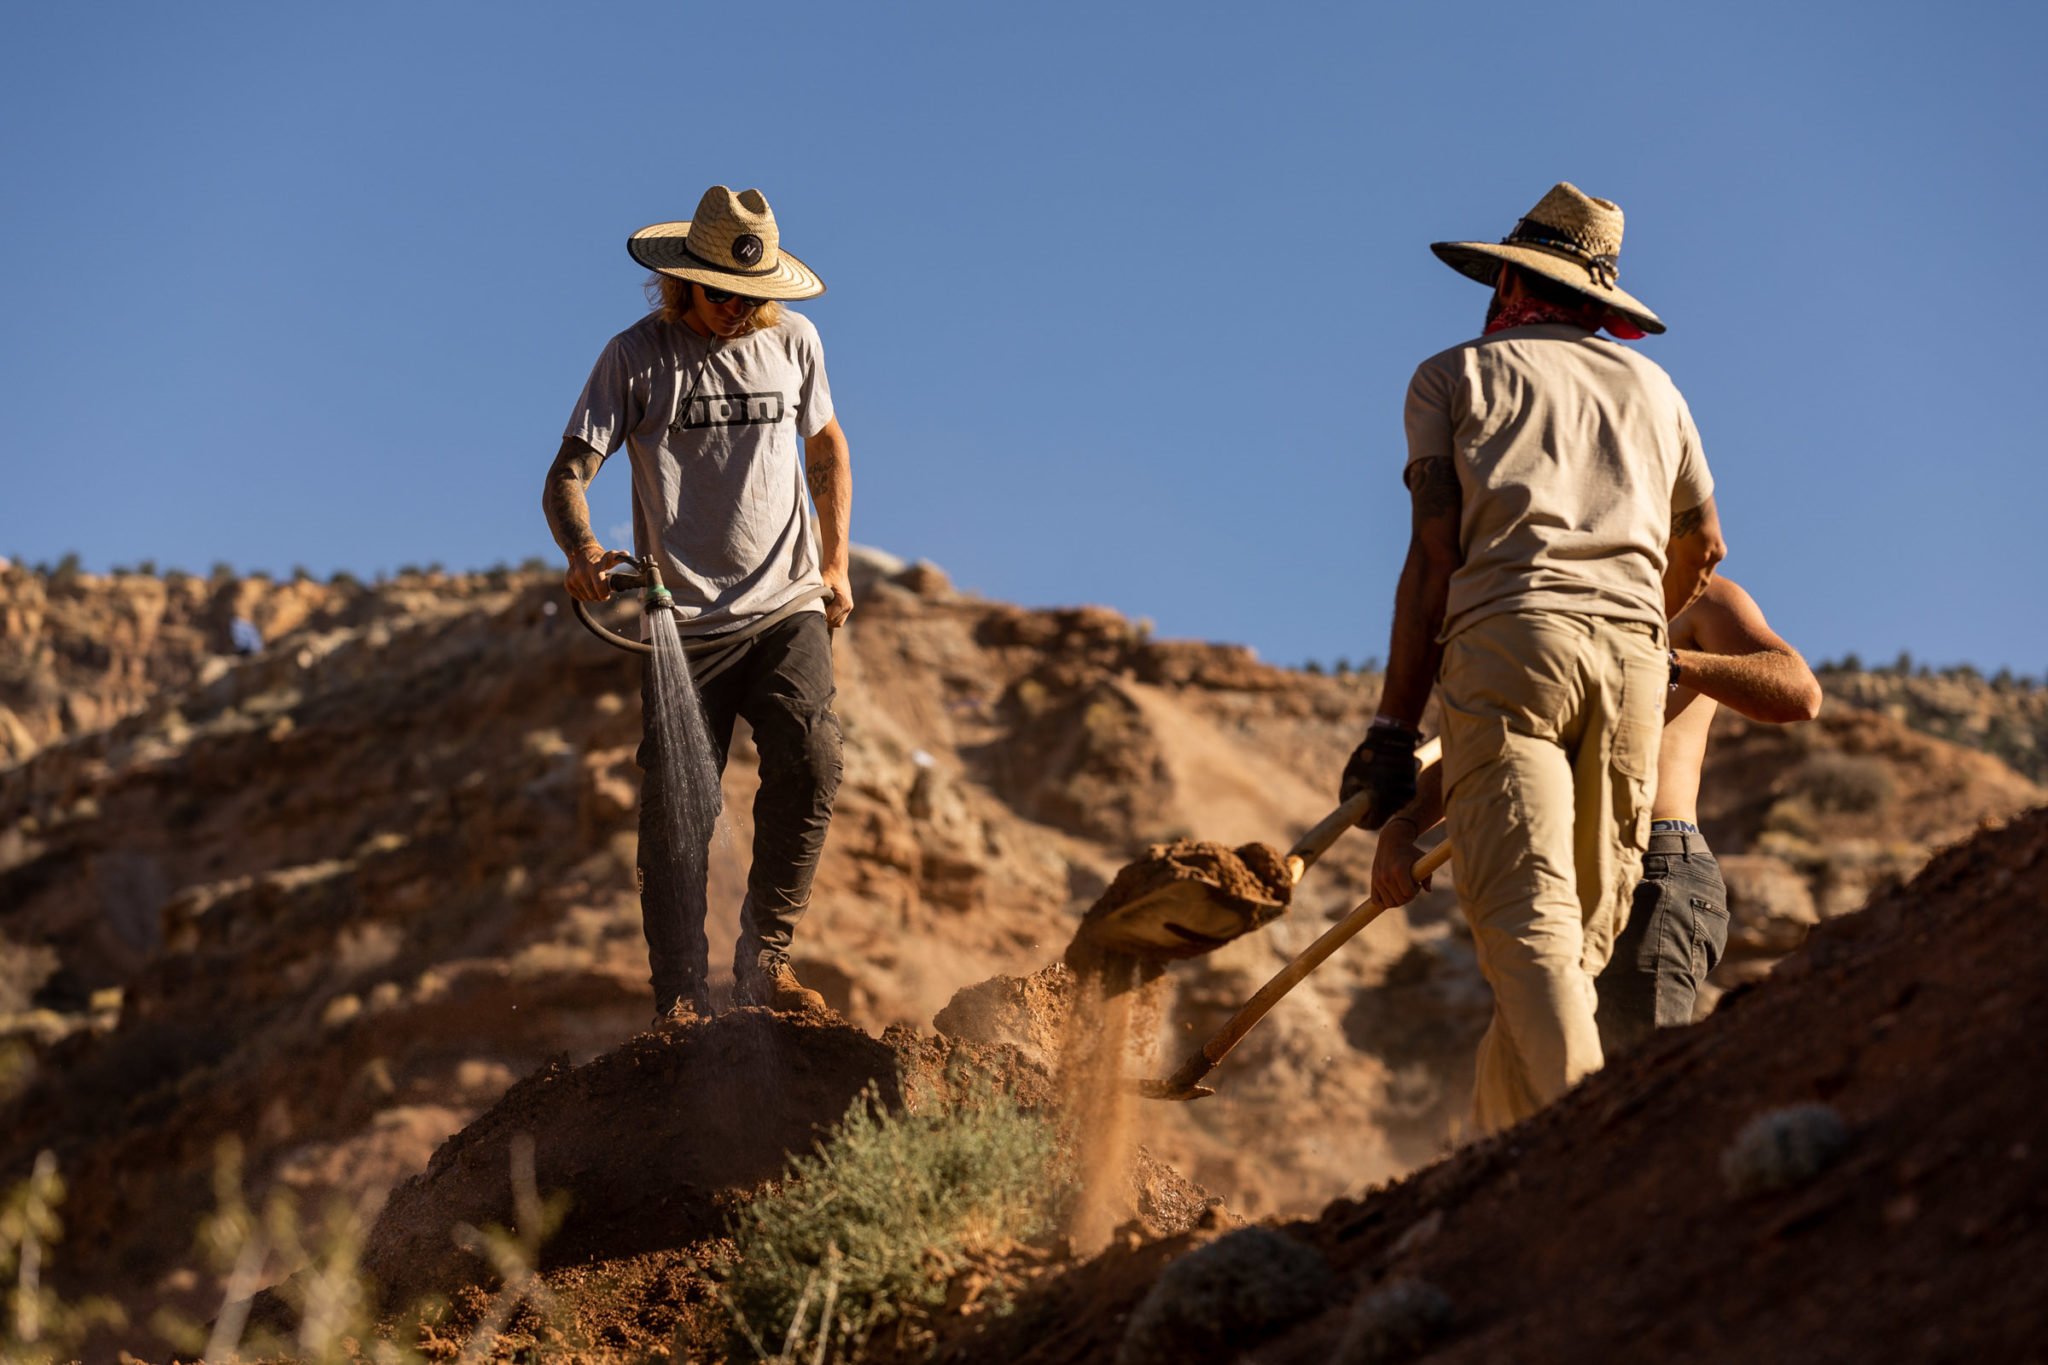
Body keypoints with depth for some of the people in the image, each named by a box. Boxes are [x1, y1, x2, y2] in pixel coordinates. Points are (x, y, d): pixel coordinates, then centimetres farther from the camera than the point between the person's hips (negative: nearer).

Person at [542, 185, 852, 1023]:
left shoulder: (792, 341, 7)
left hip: (788, 610, 2)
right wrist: (581, 550, -29)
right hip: (682, 621, -2)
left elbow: (826, 445, 23)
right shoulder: (636, 356, -3)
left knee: (809, 764, -19)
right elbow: (567, 477, -8)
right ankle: (680, 1001, 6)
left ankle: (766, 958, -4)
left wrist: (836, 562, 16)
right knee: (673, 806, -4)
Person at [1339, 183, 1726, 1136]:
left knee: (1527, 916, -14)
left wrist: (1395, 726, 3)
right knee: (1582, 931, 9)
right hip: (1631, 644, 4)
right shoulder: (1650, 386, 28)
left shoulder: (1453, 375, 16)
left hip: (1508, 633, -4)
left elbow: (1433, 558, 4)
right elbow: (1701, 546, 40)